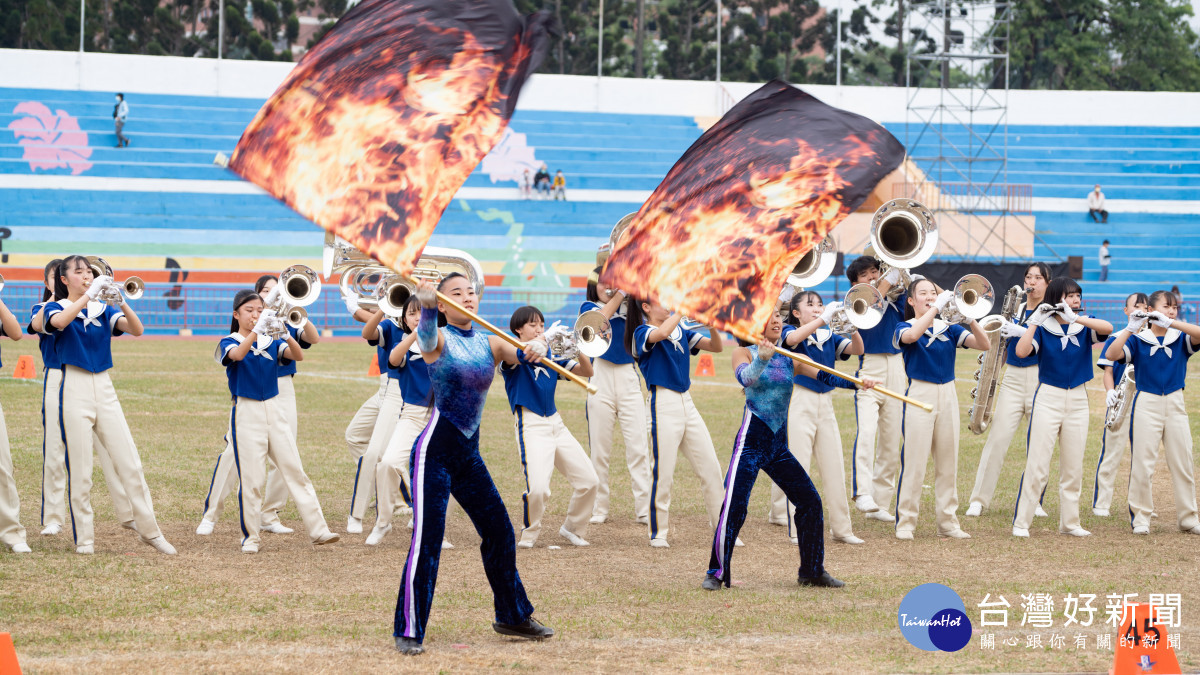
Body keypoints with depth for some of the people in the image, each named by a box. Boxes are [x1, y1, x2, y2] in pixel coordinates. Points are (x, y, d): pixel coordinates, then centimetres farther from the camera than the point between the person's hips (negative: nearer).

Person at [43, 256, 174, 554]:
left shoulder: (103, 310, 11)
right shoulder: (56, 308, 2)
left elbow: (136, 329, -5)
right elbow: (59, 321, -24)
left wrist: (121, 301, -21)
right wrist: (90, 294, -26)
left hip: (104, 388, 3)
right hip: (75, 387, -3)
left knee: (130, 462, 0)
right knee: (79, 467, -2)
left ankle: (149, 530, 8)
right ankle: (84, 538, 5)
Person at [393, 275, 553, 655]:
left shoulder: (490, 343, 10)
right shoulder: (439, 339, -5)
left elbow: (520, 355, -5)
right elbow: (426, 337, -29)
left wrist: (537, 350, -30)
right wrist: (427, 307, -51)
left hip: (469, 453, 6)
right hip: (435, 450, -6)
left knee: (500, 531, 12)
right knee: (427, 538, -12)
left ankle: (512, 616, 28)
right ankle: (408, 631, -7)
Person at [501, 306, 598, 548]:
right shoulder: (512, 357, -1)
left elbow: (587, 372, 11)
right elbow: (515, 355, -27)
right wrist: (547, 336, -25)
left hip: (555, 422, 6)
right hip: (530, 425, -6)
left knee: (589, 481, 3)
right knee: (538, 488, -21)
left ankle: (573, 528, 24)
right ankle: (528, 535, 3)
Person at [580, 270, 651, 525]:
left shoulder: (626, 307, 14)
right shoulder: (588, 307, 9)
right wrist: (619, 293, -14)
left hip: (629, 378, 1)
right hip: (601, 378, -1)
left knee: (639, 446, -6)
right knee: (599, 447, 1)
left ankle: (645, 508, -7)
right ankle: (598, 509, 8)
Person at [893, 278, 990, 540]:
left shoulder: (949, 329, 10)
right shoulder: (904, 328, 0)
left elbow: (983, 344, -1)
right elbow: (912, 335, -26)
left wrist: (969, 317, -17)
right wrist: (937, 307, -24)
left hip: (947, 395, 4)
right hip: (919, 395, -4)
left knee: (948, 463, 6)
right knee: (914, 462, -6)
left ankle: (947, 521, 13)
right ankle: (905, 522, -1)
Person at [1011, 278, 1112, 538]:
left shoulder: (1084, 325, 4)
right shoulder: (1043, 327, -4)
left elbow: (1108, 328, -18)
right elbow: (1021, 352, -20)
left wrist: (1075, 318, -26)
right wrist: (1035, 321, -23)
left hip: (1078, 400, 4)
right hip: (1048, 398, -4)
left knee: (1073, 467, 8)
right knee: (1037, 465, -9)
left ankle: (1069, 522, 15)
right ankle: (1021, 522, -5)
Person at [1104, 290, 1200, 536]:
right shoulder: (1138, 340, 0)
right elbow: (1111, 355, -14)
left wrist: (1170, 323, -25)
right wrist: (1130, 329, -22)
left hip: (1175, 404, 2)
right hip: (1146, 404, -2)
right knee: (1142, 464, -3)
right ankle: (1140, 517, 6)